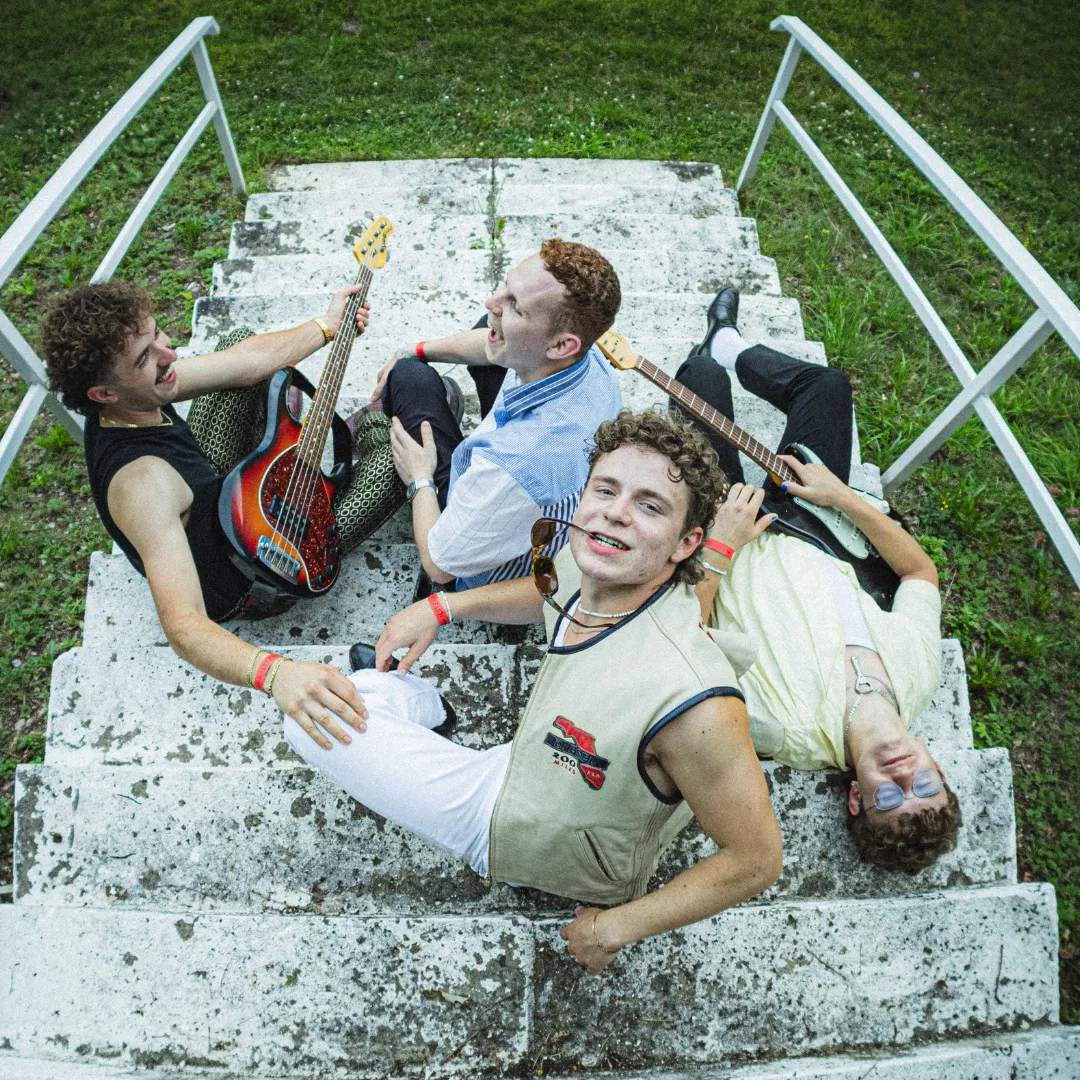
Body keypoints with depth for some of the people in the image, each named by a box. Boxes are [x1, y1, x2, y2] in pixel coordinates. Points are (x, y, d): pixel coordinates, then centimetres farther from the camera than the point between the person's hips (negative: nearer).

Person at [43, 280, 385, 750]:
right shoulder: (142, 481, -43)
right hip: (251, 580, -7)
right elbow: (182, 626, -50)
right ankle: (359, 438, 24)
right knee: (396, 448, -15)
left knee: (238, 337, 8)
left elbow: (248, 359, -9)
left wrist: (327, 326, -2)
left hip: (220, 493, 8)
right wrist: (275, 674, -66)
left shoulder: (133, 396, -19)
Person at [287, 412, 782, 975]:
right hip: (537, 761, 6)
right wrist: (439, 607, 4)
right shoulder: (586, 562, -16)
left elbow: (756, 860, -25)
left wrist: (617, 926, -15)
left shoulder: (692, 701, -39)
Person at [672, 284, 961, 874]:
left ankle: (712, 355, 44)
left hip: (732, 549, -3)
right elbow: (921, 570, -8)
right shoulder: (919, 673, -24)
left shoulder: (785, 729, -37)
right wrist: (843, 498, -18)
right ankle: (728, 347, 44)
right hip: (808, 537, 4)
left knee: (703, 377, 1)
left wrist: (720, 546, -33)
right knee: (827, 382, 9)